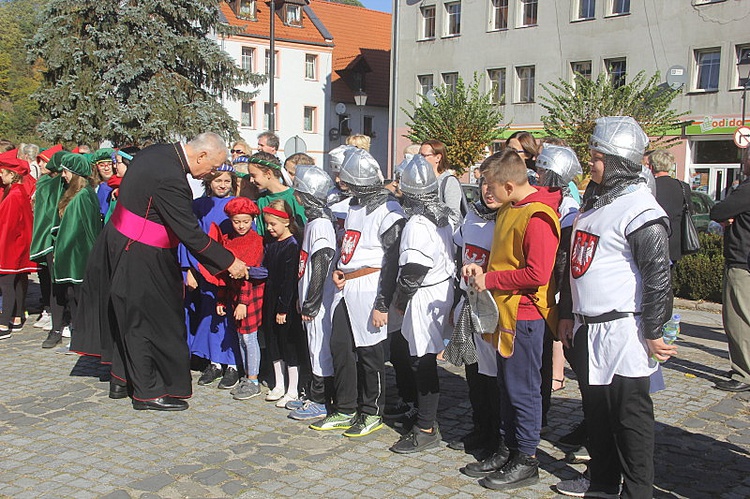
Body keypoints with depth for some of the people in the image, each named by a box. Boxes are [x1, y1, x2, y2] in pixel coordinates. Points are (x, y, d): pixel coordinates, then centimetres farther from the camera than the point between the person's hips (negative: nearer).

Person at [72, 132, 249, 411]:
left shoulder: (157, 152, 1)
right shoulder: (170, 179, -29)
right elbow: (190, 234, -26)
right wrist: (229, 262, -19)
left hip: (120, 246, 10)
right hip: (141, 260, -10)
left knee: (128, 317, 19)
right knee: (146, 320, 3)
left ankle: (121, 382, 33)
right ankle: (148, 392, 16)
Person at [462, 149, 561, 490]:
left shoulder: (537, 217, -19)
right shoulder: (509, 209, 12)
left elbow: (537, 274, -25)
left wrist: (490, 280, -16)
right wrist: (482, 269, 4)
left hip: (525, 314, -10)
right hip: (504, 311, 10)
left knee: (522, 389, 1)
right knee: (506, 386, 16)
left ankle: (526, 461, 14)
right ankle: (510, 450, 28)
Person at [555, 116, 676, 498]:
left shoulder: (640, 211, -15)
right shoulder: (593, 202, 13)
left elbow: (658, 276, -18)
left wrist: (652, 333, -16)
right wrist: (568, 314, 19)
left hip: (622, 331, -9)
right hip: (587, 330, 9)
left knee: (630, 416, 2)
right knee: (596, 408, 19)